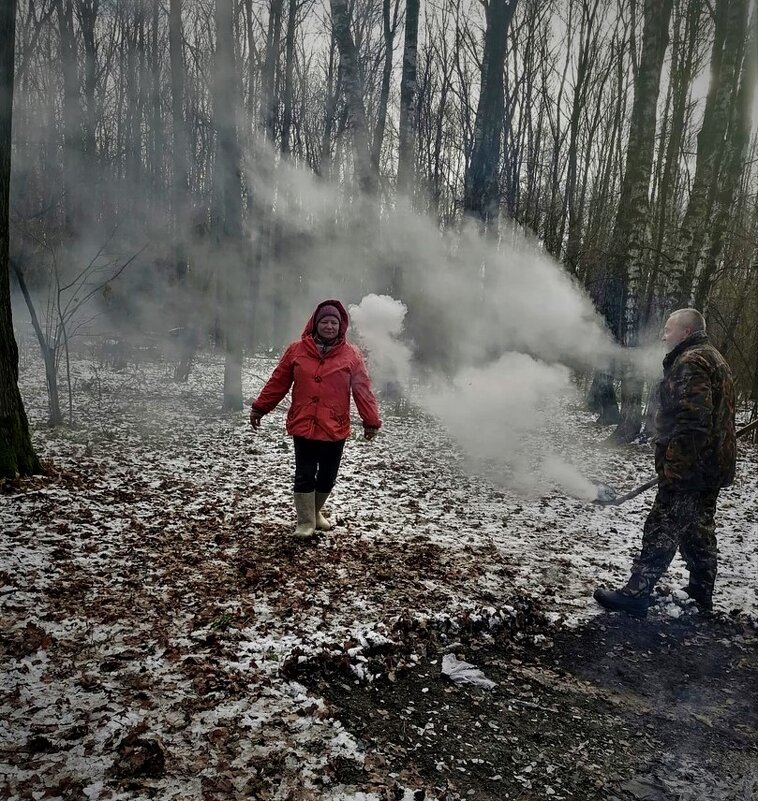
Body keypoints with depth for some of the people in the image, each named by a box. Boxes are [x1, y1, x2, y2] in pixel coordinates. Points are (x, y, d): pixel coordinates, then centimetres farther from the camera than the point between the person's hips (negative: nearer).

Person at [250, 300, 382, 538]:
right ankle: (305, 522, 12)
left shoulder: (351, 355, 0)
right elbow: (277, 382, 6)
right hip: (303, 426, -1)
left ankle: (315, 512, 36)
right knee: (305, 476, 0)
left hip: (335, 429, 1)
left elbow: (363, 390, 1)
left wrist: (371, 420, 0)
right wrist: (259, 408, 7)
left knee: (327, 477, 13)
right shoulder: (297, 350, 1)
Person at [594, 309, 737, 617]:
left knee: (662, 530, -6)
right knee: (699, 528, 20)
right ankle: (702, 590, 31)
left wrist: (672, 466, -26)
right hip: (713, 465, 10)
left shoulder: (690, 362, -17)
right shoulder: (713, 358, 17)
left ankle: (635, 595, -1)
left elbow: (692, 419, -27)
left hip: (689, 467, -10)